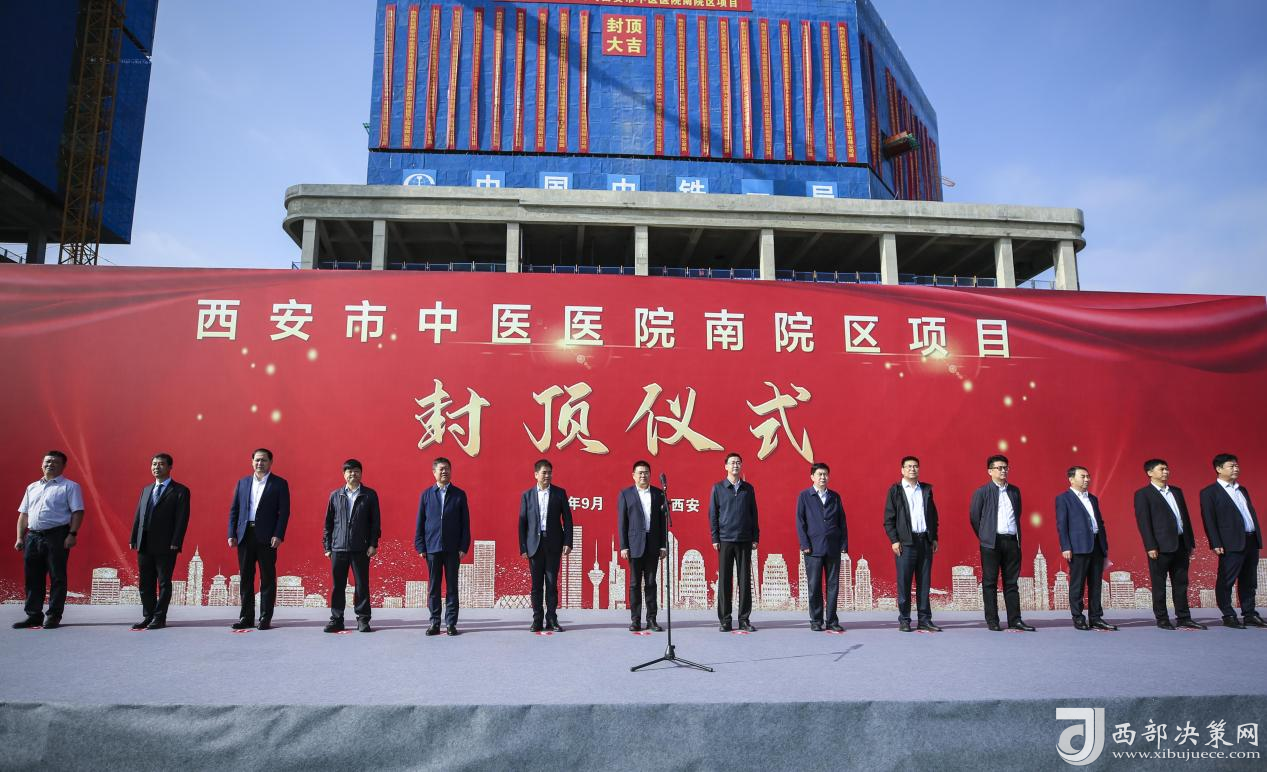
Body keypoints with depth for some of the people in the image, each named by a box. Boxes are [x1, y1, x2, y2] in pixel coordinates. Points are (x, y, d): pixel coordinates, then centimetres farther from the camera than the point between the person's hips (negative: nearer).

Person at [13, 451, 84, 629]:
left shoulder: (70, 487, 2)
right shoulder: (32, 487, 20)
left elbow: (77, 512, -6)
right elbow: (23, 514, 20)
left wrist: (72, 534, -16)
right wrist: (20, 537, 10)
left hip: (57, 536, -6)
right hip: (33, 536, 6)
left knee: (57, 577, -2)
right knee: (32, 578, 8)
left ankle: (53, 616, 4)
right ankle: (34, 615, 17)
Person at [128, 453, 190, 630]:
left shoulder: (180, 491, -3)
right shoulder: (145, 490, 17)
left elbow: (182, 519, -9)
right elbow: (138, 516, 15)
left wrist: (175, 543, -16)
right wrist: (133, 539, 6)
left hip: (165, 546, -6)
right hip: (144, 545, 6)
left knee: (164, 583, 1)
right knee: (145, 584, 11)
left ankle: (159, 618, 8)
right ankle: (148, 617, 20)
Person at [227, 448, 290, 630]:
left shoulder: (279, 484, 1)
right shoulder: (243, 482, 13)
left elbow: (284, 511, -4)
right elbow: (234, 510, 12)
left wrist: (278, 535, -13)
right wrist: (232, 534, 2)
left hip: (267, 537, -4)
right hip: (245, 535, 4)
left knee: (267, 579, 1)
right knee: (245, 578, 9)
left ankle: (265, 618, 6)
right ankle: (246, 617, 17)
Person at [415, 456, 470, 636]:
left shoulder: (459, 494, 4)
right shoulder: (426, 495, 6)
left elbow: (465, 523, 3)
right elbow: (420, 522, 6)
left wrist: (464, 547, -3)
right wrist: (420, 547, 0)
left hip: (452, 548, -1)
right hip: (432, 547, 1)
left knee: (452, 586, 3)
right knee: (433, 587, 6)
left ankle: (451, 623, 9)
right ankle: (435, 622, 13)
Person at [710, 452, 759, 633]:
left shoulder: (748, 488, 10)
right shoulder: (718, 488, 4)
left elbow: (753, 514, 12)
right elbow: (712, 514, 3)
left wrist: (755, 537, 6)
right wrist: (715, 538, -3)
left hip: (745, 540, 2)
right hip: (725, 540, -2)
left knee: (745, 580, 3)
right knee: (724, 580, 0)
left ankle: (744, 619, 11)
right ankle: (725, 620, 7)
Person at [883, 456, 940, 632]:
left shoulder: (926, 489, 13)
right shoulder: (895, 490, 2)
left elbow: (933, 515, 16)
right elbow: (888, 518, -2)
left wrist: (934, 538, 8)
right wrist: (894, 540, -9)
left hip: (925, 541, 4)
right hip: (905, 543, -4)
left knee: (924, 582, 6)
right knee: (904, 583, -1)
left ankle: (924, 620, 12)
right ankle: (904, 620, 6)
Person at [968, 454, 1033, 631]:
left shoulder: (1015, 491, 13)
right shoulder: (982, 492, -1)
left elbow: (1018, 515, 20)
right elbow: (974, 517, 2)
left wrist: (1018, 537, 15)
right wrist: (984, 536, 5)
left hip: (1012, 541, 4)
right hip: (992, 543, -4)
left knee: (1011, 582, 7)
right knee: (990, 583, 1)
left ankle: (1014, 620, 12)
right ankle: (992, 621, 7)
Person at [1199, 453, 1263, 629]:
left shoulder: (1242, 490, 19)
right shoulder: (1209, 492, -4)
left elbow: (1252, 514, 20)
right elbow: (1209, 520, -8)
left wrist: (1258, 537, 11)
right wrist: (1216, 544, -14)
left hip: (1252, 541, 7)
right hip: (1231, 544, -7)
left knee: (1249, 581, 12)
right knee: (1226, 581, -2)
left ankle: (1249, 615, 20)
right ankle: (1228, 616, 6)